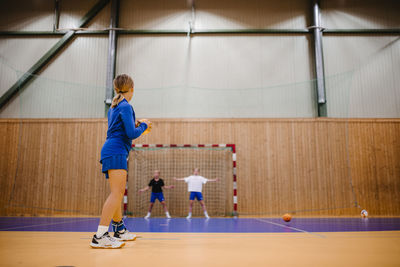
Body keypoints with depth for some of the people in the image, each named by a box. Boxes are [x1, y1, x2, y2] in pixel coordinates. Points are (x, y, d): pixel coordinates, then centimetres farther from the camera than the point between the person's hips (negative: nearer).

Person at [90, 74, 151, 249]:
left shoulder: (113, 108, 19)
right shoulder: (125, 107, -8)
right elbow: (131, 133, -14)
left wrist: (137, 125, 25)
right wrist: (144, 126, 3)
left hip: (111, 151, 10)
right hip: (116, 151, -10)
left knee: (117, 193, 16)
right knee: (117, 192, -15)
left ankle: (119, 230, 29)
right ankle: (100, 237, -21)